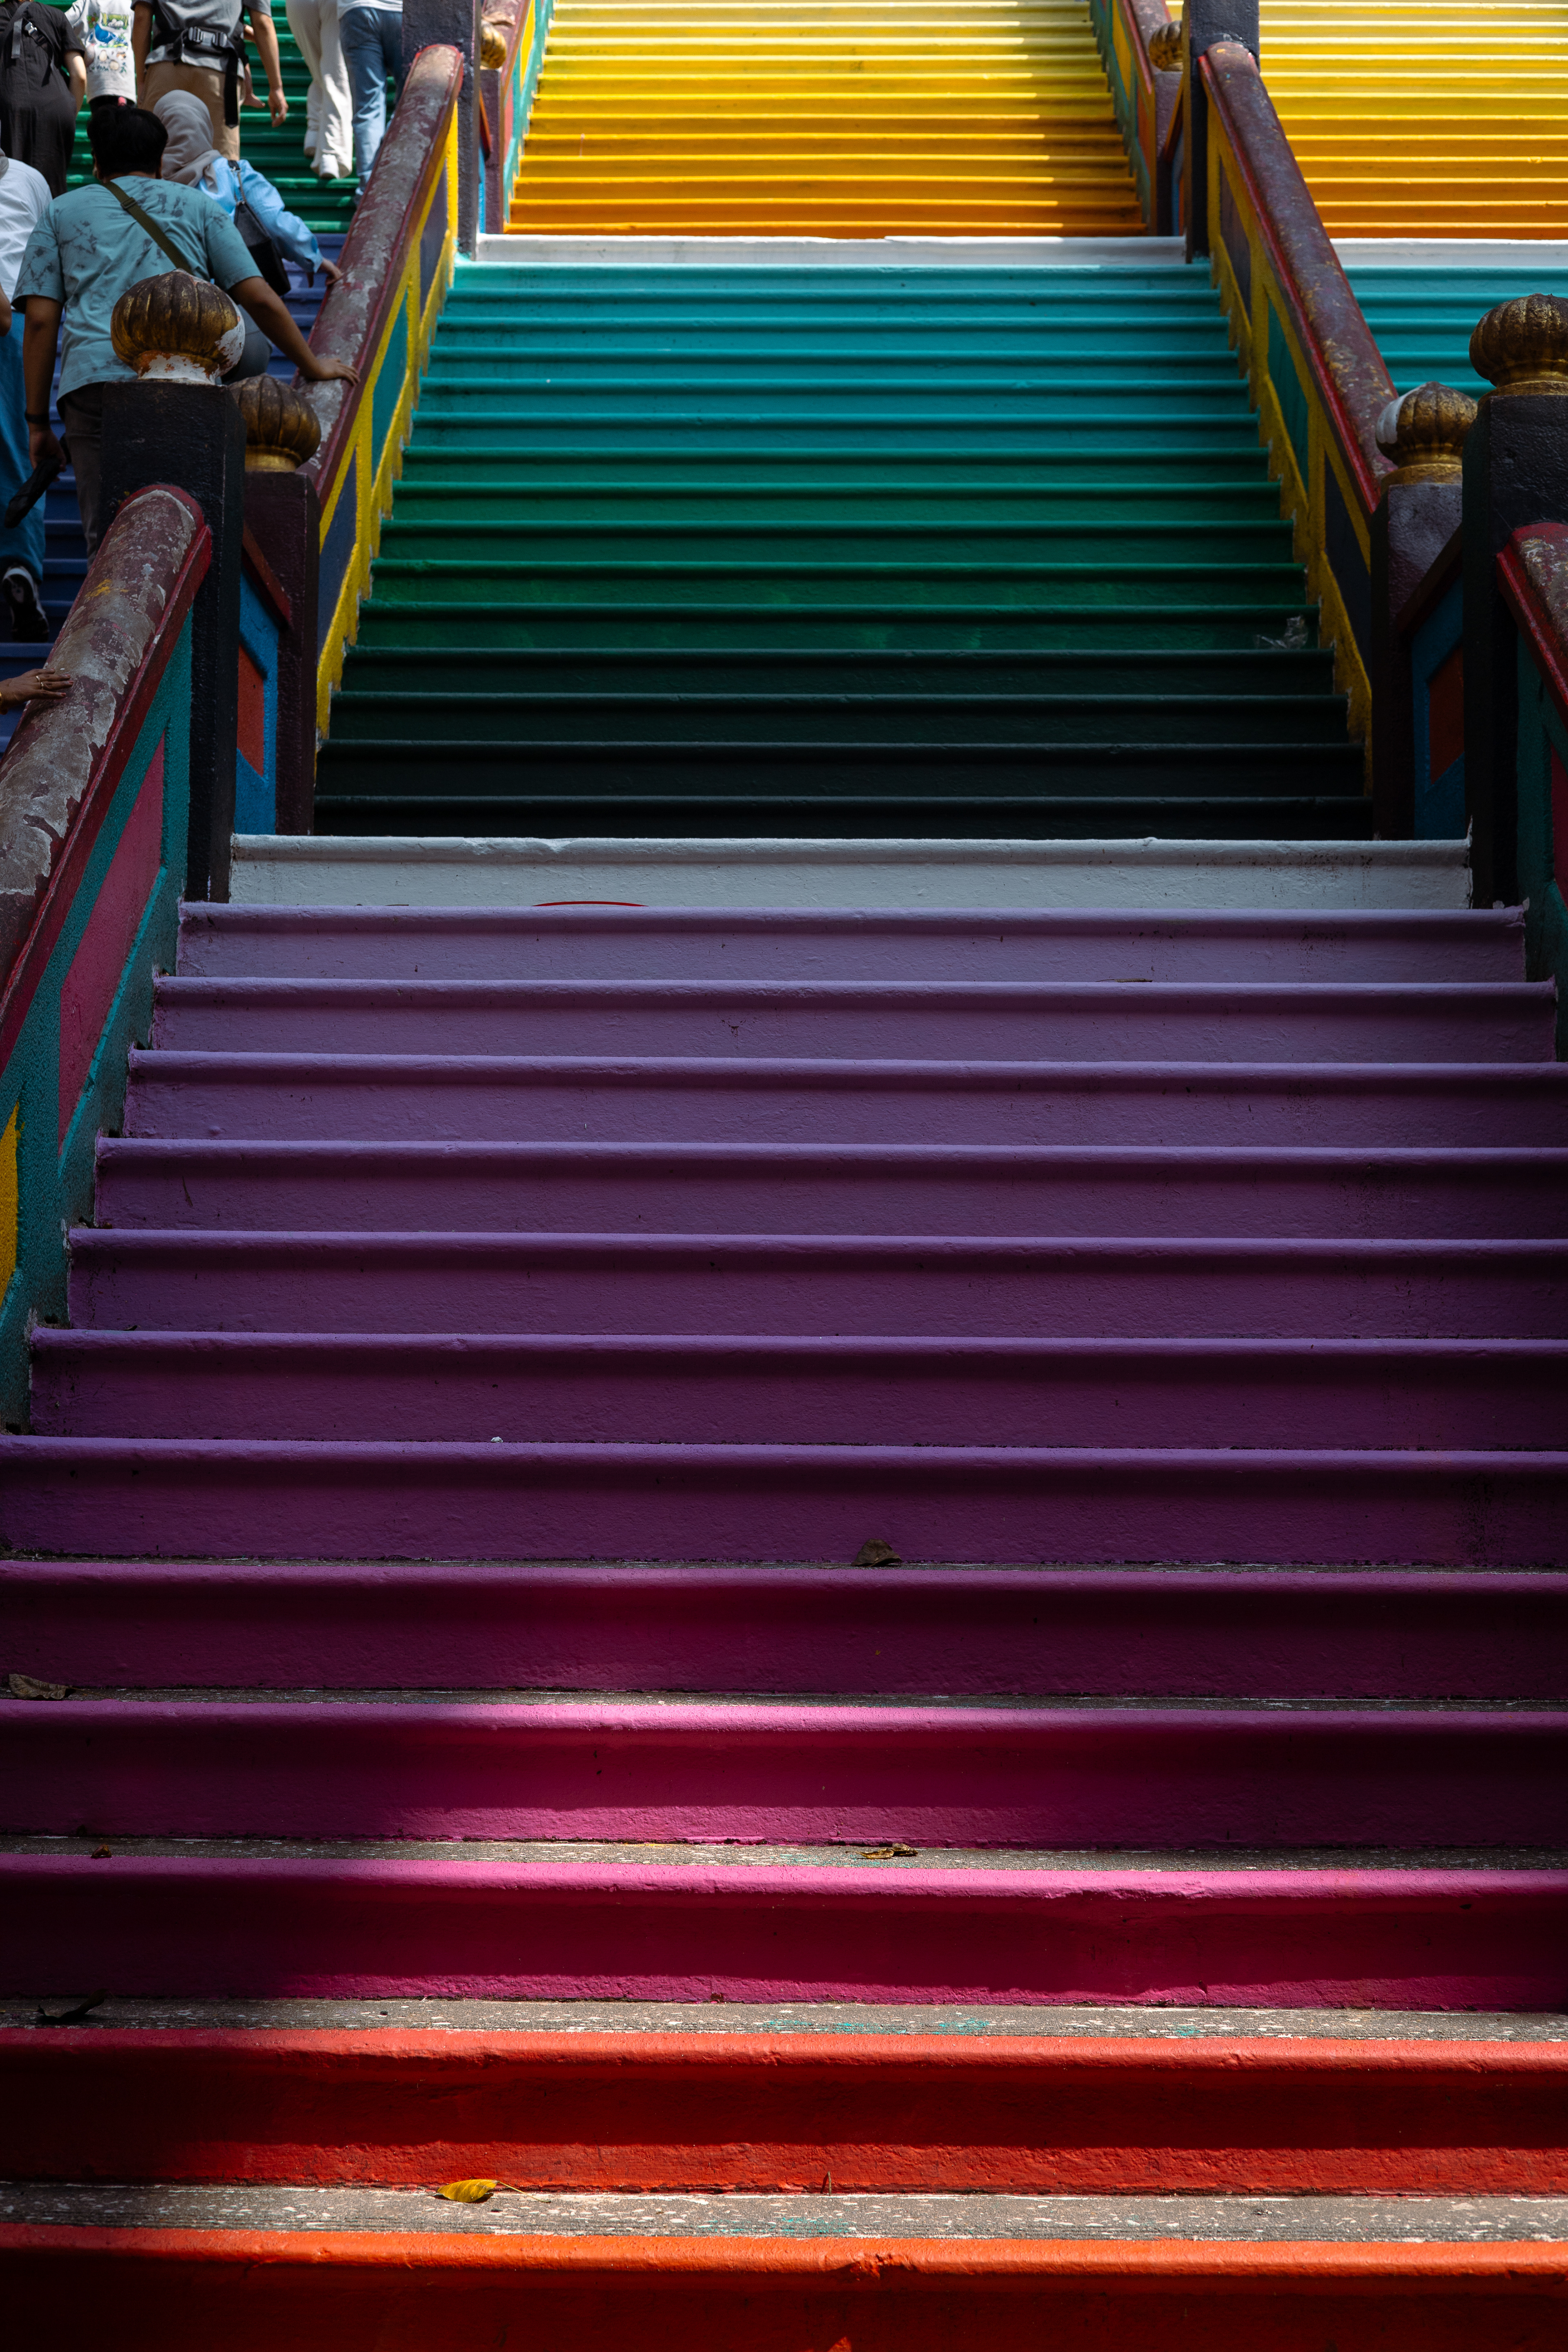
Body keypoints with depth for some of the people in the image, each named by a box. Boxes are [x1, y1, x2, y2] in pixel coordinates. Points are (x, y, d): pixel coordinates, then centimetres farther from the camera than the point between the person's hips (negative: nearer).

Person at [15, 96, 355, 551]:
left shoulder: (62, 213, 23)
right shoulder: (196, 205, 23)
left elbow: (41, 321, 12)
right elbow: (260, 299, 16)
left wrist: (38, 422, 13)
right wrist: (312, 367, 29)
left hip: (94, 381, 0)